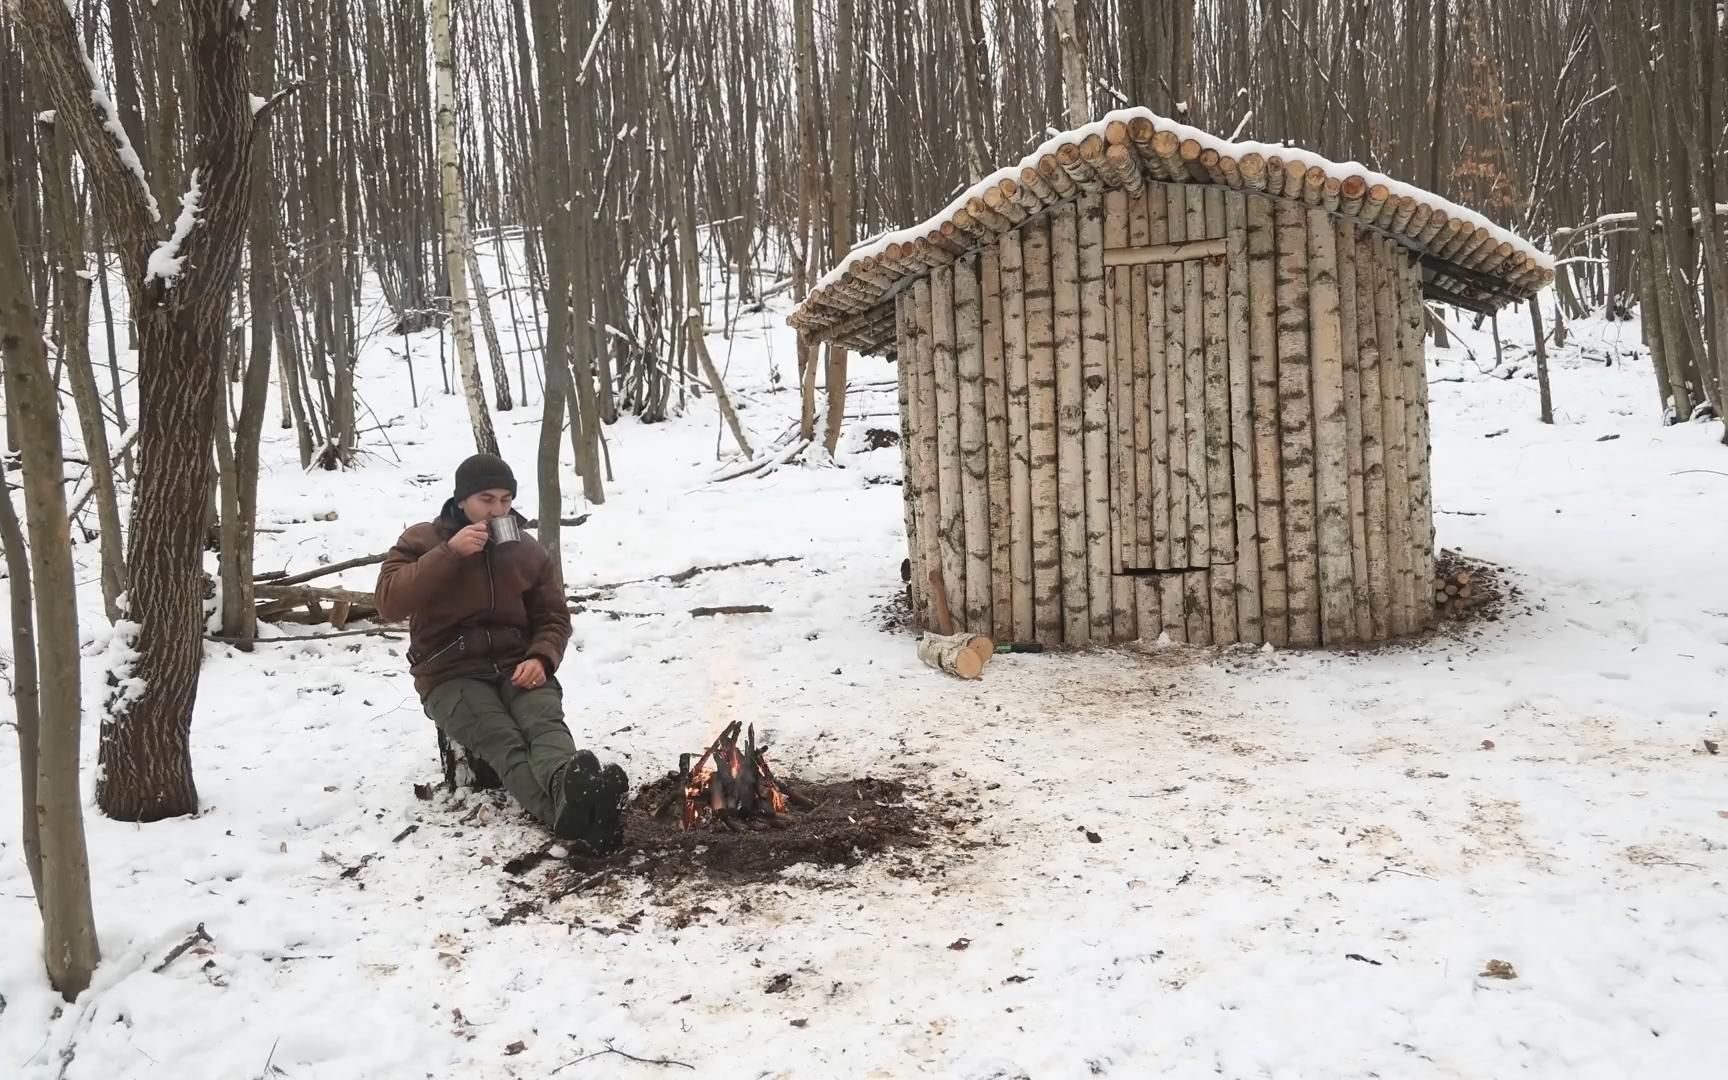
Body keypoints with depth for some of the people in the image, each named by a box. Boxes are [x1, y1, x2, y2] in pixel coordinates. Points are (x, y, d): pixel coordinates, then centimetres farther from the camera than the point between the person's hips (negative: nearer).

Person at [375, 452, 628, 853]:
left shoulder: (528, 551, 12)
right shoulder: (421, 541, 4)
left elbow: (553, 617, 14)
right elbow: (389, 604, -11)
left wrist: (541, 658, -9)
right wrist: (449, 553, -19)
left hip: (516, 666, 3)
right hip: (451, 674, -3)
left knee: (545, 722, -34)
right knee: (504, 742, -34)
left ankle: (572, 792, -67)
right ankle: (572, 814, -64)